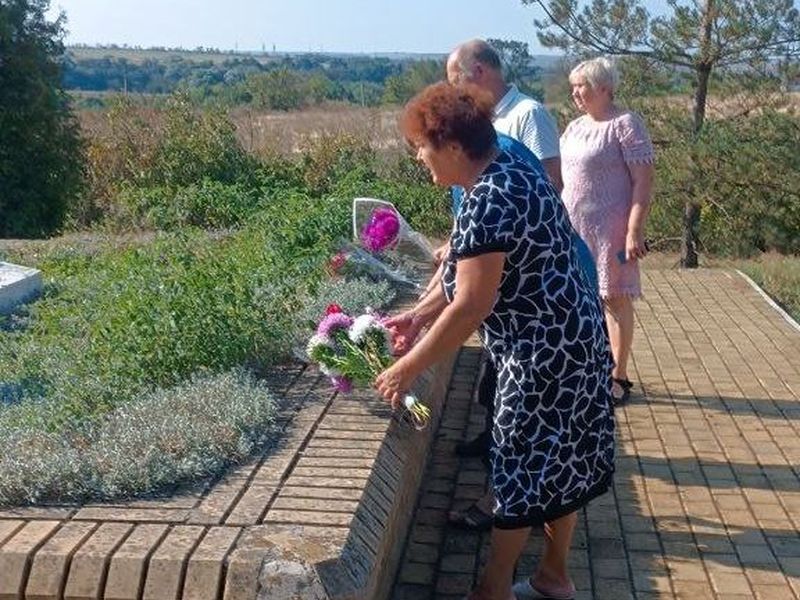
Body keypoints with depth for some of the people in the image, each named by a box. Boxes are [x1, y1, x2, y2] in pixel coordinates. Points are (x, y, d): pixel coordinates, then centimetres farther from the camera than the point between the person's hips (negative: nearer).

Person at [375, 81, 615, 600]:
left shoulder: (488, 202, -22)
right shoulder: (511, 171, 9)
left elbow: (471, 306, -24)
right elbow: (474, 271, 14)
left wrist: (407, 370, -16)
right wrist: (419, 314, 10)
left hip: (543, 353, -10)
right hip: (573, 341, 10)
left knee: (520, 465, 5)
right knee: (560, 460, 19)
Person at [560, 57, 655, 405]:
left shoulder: (625, 125, -9)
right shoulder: (574, 128, 13)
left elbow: (643, 182, -13)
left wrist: (635, 231, -20)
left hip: (609, 228, -7)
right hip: (573, 226, 7)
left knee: (614, 298, 1)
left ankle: (618, 377, 12)